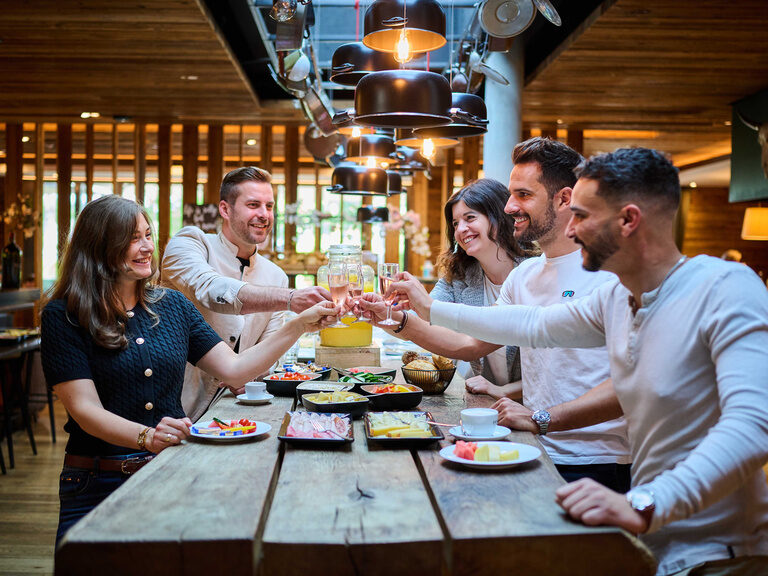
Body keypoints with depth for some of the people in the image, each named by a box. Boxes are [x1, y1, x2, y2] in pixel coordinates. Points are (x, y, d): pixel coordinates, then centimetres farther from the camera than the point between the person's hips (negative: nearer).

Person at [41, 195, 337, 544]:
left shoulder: (171, 305, 8)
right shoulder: (63, 317, -4)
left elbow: (234, 369, 6)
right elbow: (85, 409, -13)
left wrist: (300, 325, -1)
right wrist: (147, 437, -30)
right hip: (98, 486, -3)